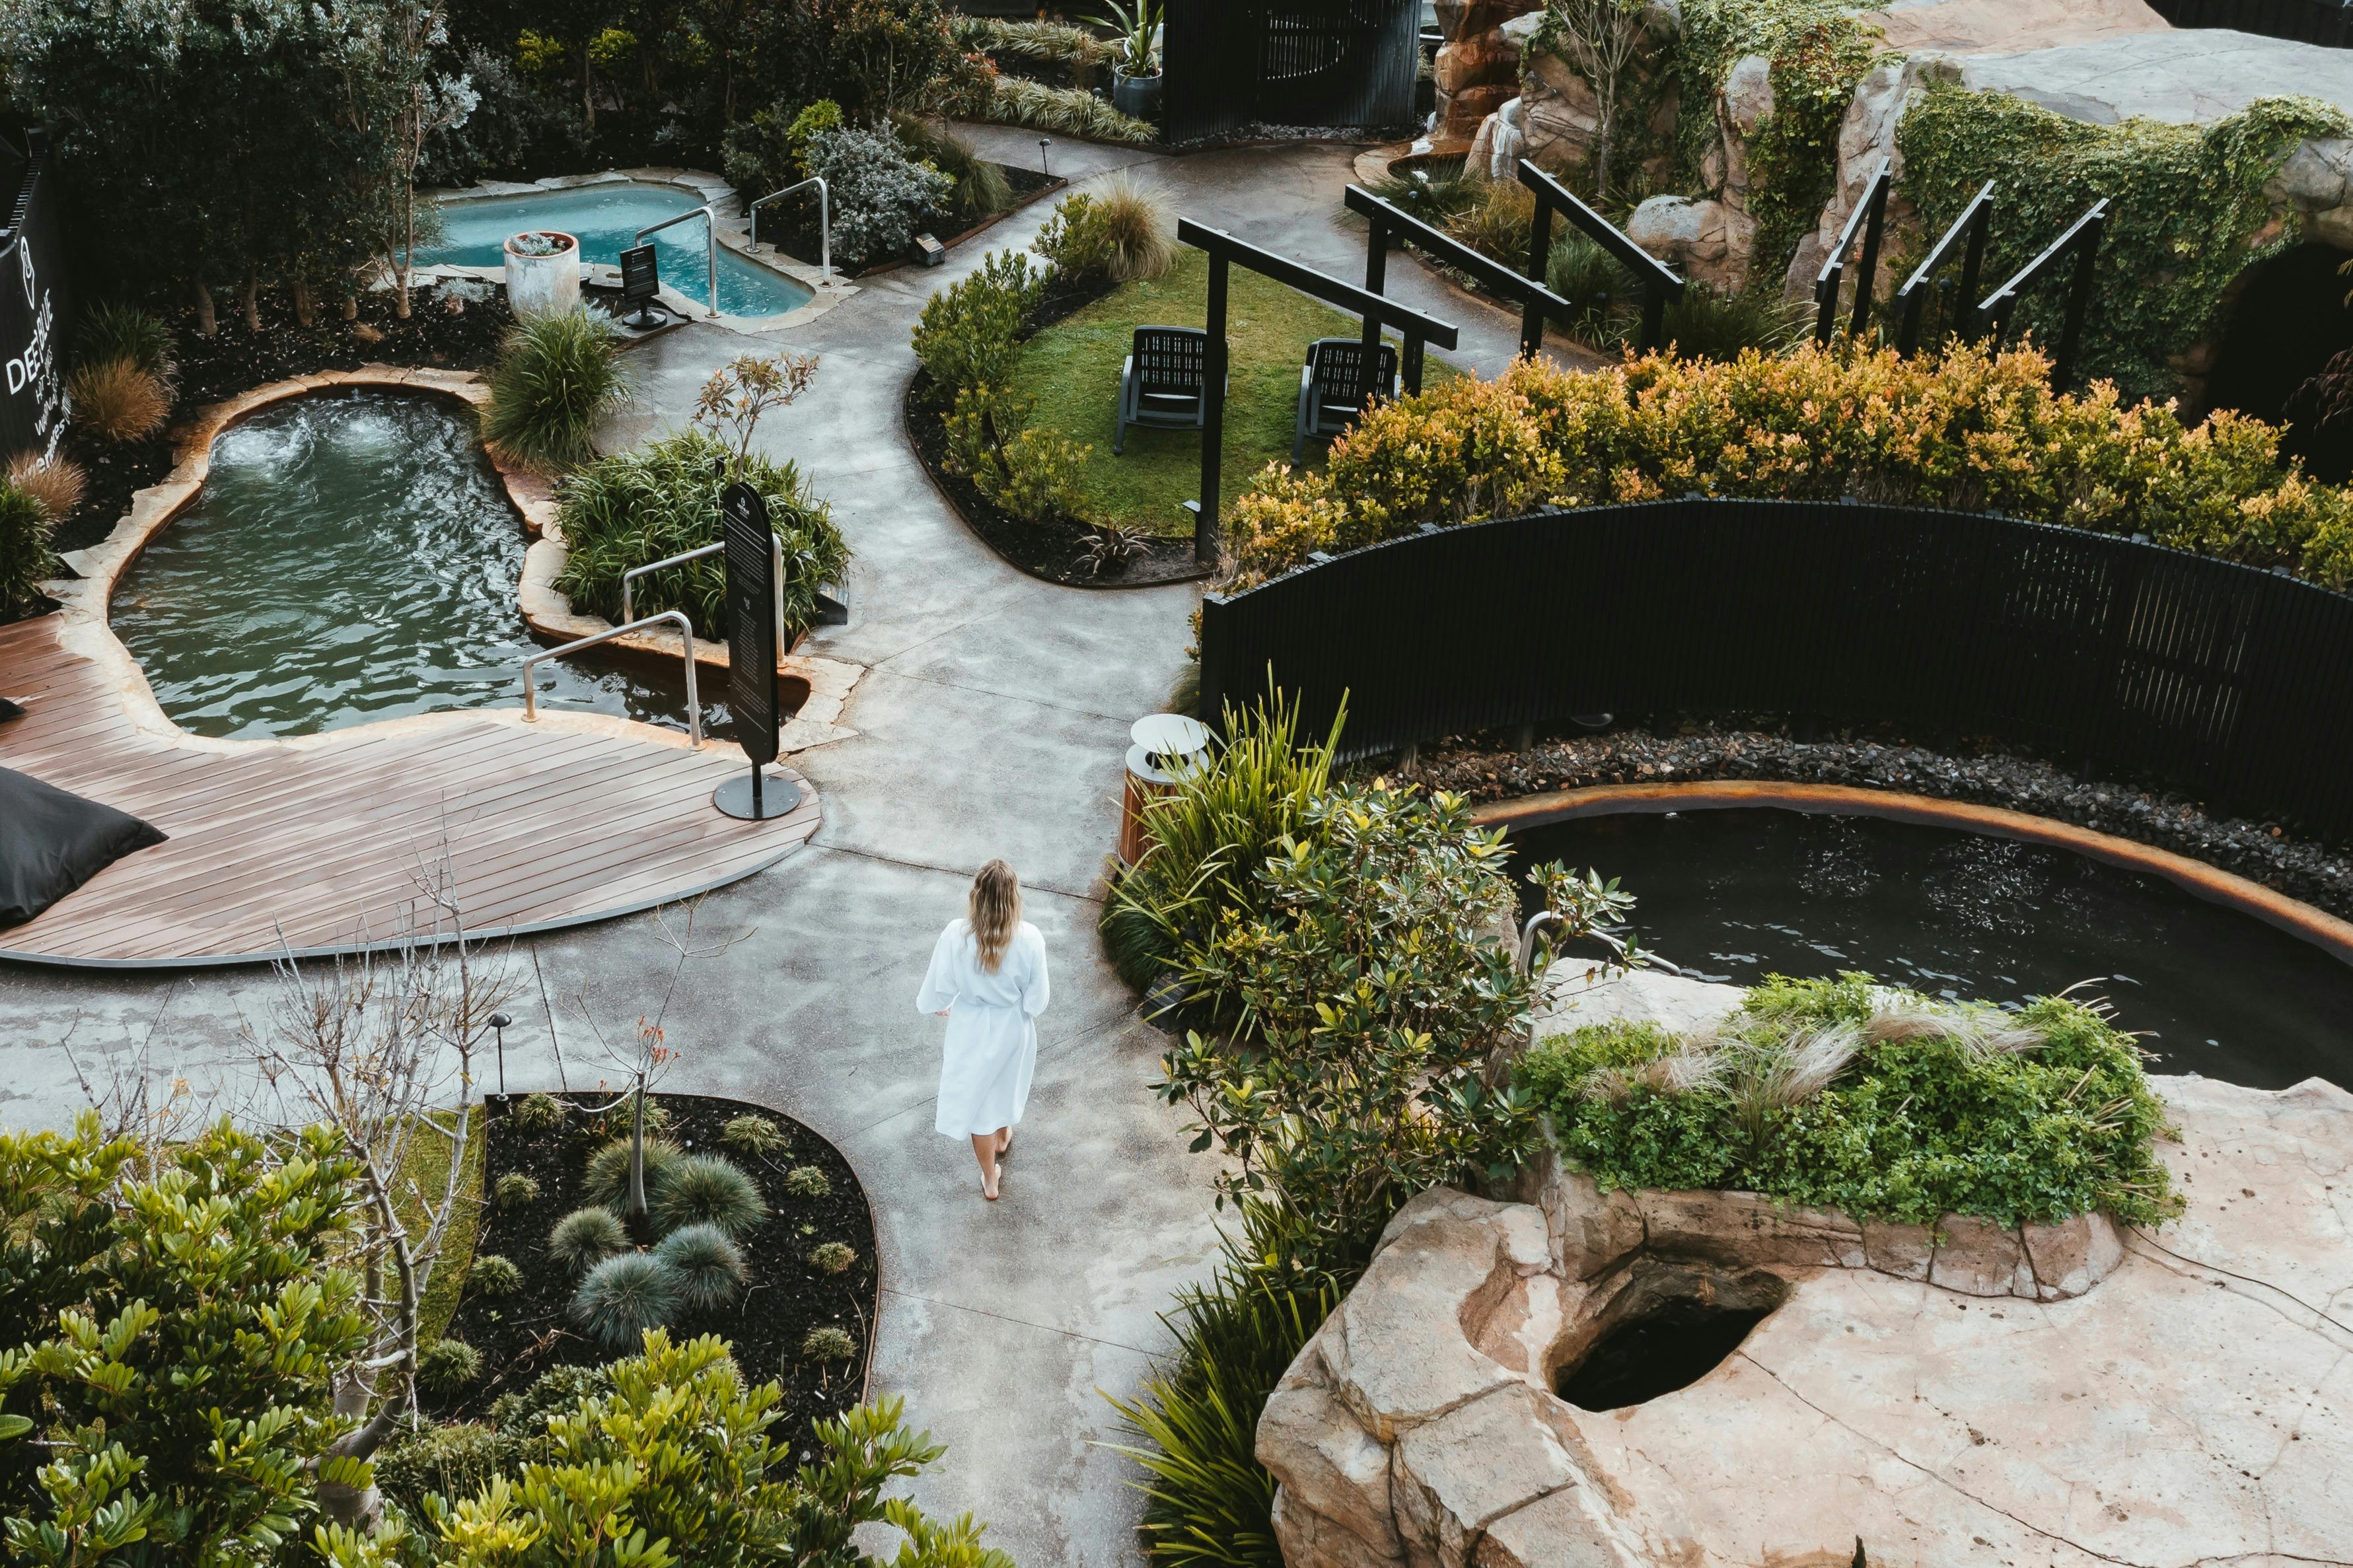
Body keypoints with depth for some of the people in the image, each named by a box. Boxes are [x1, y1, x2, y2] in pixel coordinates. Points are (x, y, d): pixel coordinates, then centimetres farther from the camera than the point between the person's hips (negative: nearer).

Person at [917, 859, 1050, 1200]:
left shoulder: (956, 935, -27)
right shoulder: (1030, 938, -26)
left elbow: (940, 988, -14)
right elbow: (1037, 998, -15)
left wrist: (937, 1005, 10)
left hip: (972, 1029, -1)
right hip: (1013, 1028, 1)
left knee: (977, 1098, 20)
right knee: (1005, 1083, 32)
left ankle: (990, 1180, 36)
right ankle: (1002, 1139, 61)